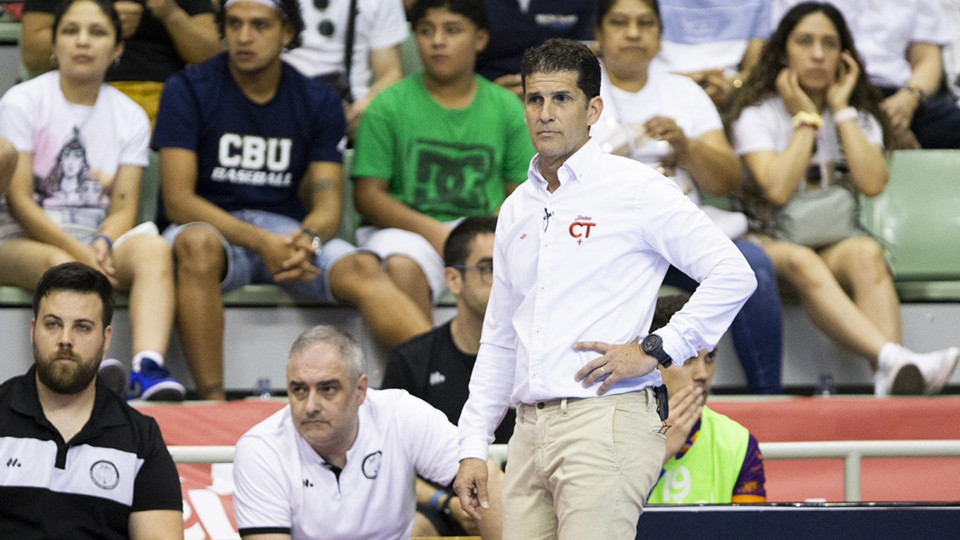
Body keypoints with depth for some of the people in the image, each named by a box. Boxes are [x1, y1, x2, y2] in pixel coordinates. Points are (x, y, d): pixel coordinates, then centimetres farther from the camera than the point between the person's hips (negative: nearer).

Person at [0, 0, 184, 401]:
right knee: (61, 265, -38)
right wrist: (78, 251, -19)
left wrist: (101, 245, -19)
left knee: (152, 248, -30)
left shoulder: (130, 117, 12)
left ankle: (148, 368, -51)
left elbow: (123, 208, 5)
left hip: (96, 239, 3)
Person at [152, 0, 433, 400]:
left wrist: (306, 240, -24)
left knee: (363, 270, -27)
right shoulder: (188, 90, -2)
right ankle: (212, 403, -43)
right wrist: (260, 242, -24)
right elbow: (178, 200, -10)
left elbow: (327, 205, 3)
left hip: (288, 229, 3)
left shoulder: (318, 102, 7)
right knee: (197, 243, -39)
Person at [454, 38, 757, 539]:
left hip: (605, 422, -6)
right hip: (530, 432, 6)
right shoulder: (515, 210, 20)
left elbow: (733, 275, -6)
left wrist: (654, 350, -10)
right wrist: (473, 447, 17)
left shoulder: (635, 189, -1)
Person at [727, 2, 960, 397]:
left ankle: (888, 378, -57)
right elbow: (777, 190, -16)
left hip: (837, 245, 3)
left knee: (865, 253, -34)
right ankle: (894, 360, -61)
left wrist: (841, 111, -4)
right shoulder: (758, 115, 3)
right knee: (800, 263, -38)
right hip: (771, 242, -3)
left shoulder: (859, 117, 13)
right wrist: (806, 120, -6)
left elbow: (872, 183, -9)